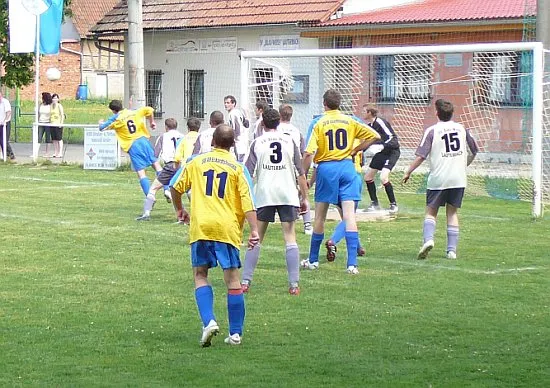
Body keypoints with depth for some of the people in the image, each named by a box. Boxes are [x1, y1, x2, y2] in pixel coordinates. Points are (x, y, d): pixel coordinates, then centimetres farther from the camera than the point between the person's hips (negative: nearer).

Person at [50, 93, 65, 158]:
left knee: (59, 139, -6)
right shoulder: (51, 106, 14)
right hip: (52, 124, 6)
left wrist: (61, 123, -14)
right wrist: (49, 122, 14)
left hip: (58, 124, -6)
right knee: (54, 139, 7)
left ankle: (60, 153, -5)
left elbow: (62, 115, -6)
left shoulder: (59, 106, -2)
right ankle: (55, 153, 11)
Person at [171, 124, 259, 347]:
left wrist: (179, 210, 35)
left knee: (200, 275, 11)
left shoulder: (197, 162, 10)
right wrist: (254, 229, -7)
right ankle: (235, 333, 5)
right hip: (227, 228, -1)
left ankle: (209, 321, -10)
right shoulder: (237, 168, 5)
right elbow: (247, 200, -5)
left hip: (200, 226, 1)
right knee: (233, 280, 4)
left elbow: (176, 188, 16)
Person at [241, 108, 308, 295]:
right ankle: (294, 284, -4)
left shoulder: (257, 143, 3)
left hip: (263, 195, 0)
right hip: (288, 195, 0)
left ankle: (245, 281, 6)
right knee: (290, 239, 2)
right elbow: (300, 172, 4)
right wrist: (304, 197, 10)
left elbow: (248, 174, -2)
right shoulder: (289, 141, 5)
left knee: (256, 239, 9)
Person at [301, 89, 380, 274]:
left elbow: (309, 153, -10)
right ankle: (352, 264, -12)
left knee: (320, 217, 11)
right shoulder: (350, 121, 5)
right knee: (349, 215, -3)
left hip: (326, 168, -1)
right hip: (347, 167, 1)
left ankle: (313, 260, 23)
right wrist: (355, 150, 13)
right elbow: (374, 136, 7)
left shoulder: (318, 123, -2)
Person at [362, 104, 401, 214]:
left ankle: (393, 204, -12)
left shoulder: (380, 122, -20)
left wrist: (382, 146, -35)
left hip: (392, 152, -9)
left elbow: (392, 138, -23)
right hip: (381, 153, 9)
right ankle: (375, 204, 22)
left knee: (383, 177, -23)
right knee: (368, 177, 9)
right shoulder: (369, 125, 6)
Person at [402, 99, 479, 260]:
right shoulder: (461, 129, 7)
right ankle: (452, 250, 5)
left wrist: (408, 172, 1)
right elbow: (473, 151, 18)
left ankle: (428, 239, -18)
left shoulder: (432, 131, -5)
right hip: (458, 179, 3)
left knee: (431, 211, 7)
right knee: (452, 212, 11)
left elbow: (420, 156, -10)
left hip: (438, 179, -3)